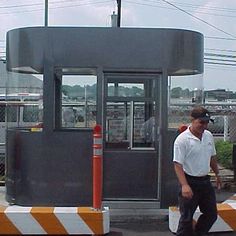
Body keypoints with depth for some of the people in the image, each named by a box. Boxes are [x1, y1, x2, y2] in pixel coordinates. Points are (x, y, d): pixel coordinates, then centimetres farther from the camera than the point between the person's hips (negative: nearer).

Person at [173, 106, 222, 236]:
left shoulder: (209, 136, 4)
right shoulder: (182, 139, -18)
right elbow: (178, 164, -21)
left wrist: (217, 174, 23)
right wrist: (184, 185, -29)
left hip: (205, 181, 7)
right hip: (190, 182, -7)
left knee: (211, 214, 16)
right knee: (187, 217, 2)